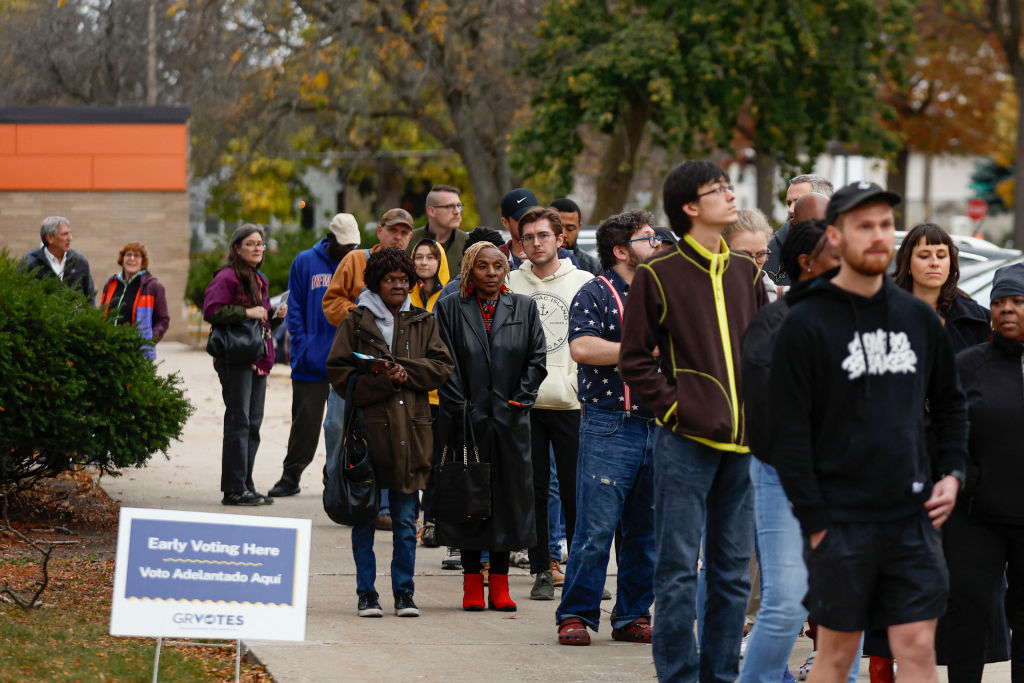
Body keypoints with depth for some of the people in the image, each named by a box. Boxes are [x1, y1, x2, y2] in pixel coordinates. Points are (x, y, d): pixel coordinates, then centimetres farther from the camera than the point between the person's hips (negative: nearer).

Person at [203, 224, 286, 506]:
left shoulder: (260, 280, 20)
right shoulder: (227, 277, -8)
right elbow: (211, 311, -20)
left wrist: (275, 315, 11)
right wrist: (247, 312, -21)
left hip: (258, 361, 9)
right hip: (235, 359, -9)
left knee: (253, 423, 9)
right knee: (238, 422, -9)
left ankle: (245, 486, 15)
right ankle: (234, 489, -7)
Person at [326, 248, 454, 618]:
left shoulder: (423, 323, 12)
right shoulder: (356, 321, 4)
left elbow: (442, 366, 3)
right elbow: (340, 373, -2)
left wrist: (401, 369, -10)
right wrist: (385, 379, -12)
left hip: (410, 431, 2)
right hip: (368, 430, -2)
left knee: (406, 523, 5)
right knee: (364, 518, 2)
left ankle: (404, 592, 12)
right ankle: (366, 594, 10)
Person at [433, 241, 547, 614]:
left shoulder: (524, 308, 9)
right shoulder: (449, 309, 3)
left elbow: (537, 358, 6)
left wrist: (519, 401, -5)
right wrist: (461, 409, -9)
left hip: (509, 419, 2)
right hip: (467, 419, -2)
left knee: (509, 496, 1)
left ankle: (500, 583, 7)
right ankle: (472, 583, 7)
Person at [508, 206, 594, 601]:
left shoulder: (583, 283, 6)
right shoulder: (510, 285, 9)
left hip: (571, 402, -1)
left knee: (575, 490, -1)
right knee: (534, 489, 3)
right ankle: (541, 571, 9)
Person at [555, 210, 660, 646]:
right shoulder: (596, 294, -3)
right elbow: (582, 348, -18)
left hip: (658, 426, 6)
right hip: (609, 426, -6)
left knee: (647, 529, 8)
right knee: (596, 528, -7)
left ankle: (633, 616, 16)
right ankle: (576, 615, 0)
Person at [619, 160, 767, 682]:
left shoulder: (746, 272, 13)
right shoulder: (658, 276, -3)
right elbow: (635, 359, -1)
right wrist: (674, 408, -10)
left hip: (742, 442, 5)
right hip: (687, 442, -5)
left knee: (733, 570, 9)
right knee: (678, 569, -2)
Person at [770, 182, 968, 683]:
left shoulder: (918, 318, 10)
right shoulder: (806, 324, -5)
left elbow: (950, 404, 22)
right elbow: (787, 430, -7)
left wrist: (951, 473, 7)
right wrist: (814, 521, -11)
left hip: (913, 516, 4)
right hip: (841, 521, -4)